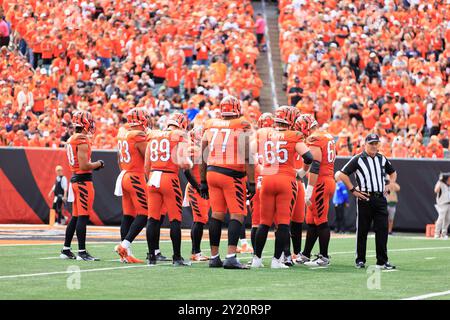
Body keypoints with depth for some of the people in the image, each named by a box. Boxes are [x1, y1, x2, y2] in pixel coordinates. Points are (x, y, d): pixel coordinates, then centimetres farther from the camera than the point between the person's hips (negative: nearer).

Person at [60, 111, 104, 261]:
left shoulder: (71, 140, 13)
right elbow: (84, 166, -20)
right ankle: (82, 252, -6)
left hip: (74, 179, 9)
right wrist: (98, 164, -5)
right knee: (83, 217, -7)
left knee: (75, 217, 15)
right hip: (83, 180, -9)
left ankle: (66, 250, 18)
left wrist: (92, 164, 14)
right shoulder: (83, 141, -16)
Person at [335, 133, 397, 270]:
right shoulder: (358, 159, -1)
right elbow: (343, 174, -4)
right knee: (362, 230, 1)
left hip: (380, 198, 4)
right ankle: (360, 260, 9)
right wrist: (353, 190, -8)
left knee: (382, 230, -1)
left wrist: (391, 184, 13)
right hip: (364, 198, -4)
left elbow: (393, 172, 31)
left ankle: (382, 261, 2)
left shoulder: (382, 159, 15)